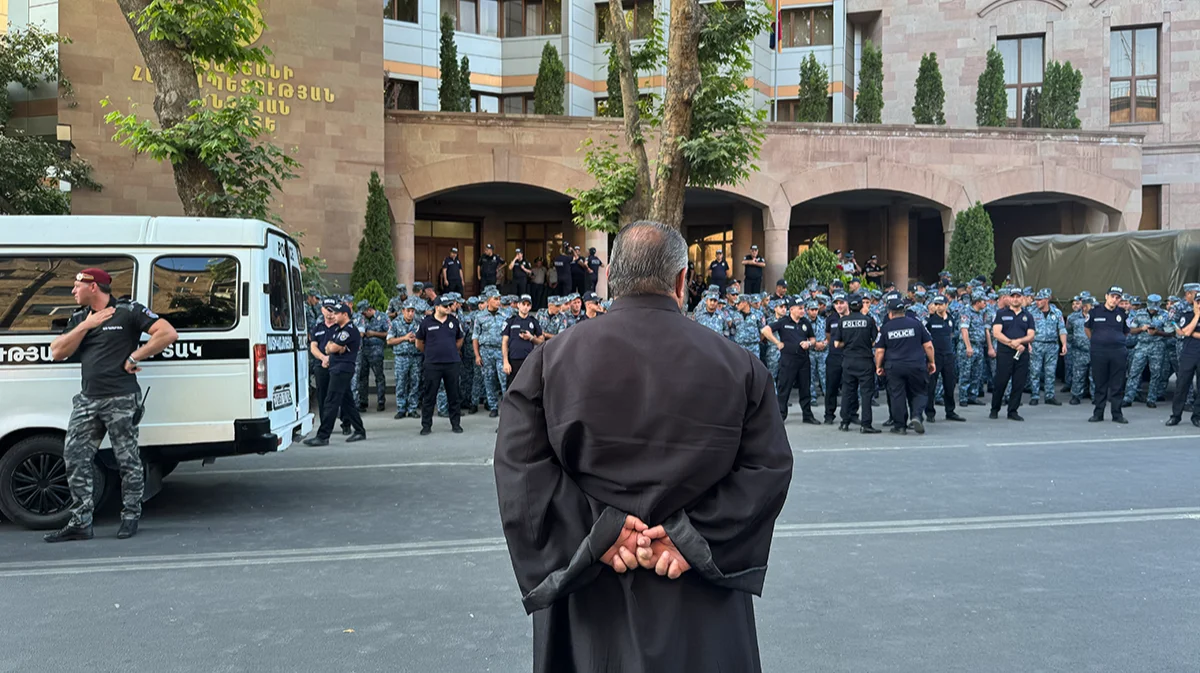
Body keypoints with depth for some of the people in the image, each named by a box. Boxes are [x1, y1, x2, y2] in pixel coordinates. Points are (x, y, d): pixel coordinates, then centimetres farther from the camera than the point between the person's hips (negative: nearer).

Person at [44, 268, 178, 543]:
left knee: (128, 460, 1)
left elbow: (168, 333, -14)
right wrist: (86, 326, -3)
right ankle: (80, 522, 11)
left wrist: (135, 357, -13)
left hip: (121, 400, -7)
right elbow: (57, 353, 8)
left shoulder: (128, 311, -5)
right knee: (75, 457, 4)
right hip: (87, 400, 7)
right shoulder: (78, 318, 16)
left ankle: (131, 517, 14)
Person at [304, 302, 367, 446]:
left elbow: (333, 348, -17)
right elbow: (328, 349, 15)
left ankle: (323, 436, -12)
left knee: (331, 403, -11)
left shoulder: (350, 330, -13)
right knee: (347, 401, 14)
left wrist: (331, 346, 5)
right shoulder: (337, 328, 18)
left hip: (342, 370, -10)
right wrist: (335, 347, -6)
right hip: (337, 369, 10)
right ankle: (360, 431, 21)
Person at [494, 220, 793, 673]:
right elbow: (770, 468, -8)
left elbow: (520, 463, -11)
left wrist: (592, 532, -14)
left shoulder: (551, 359, -4)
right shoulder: (738, 365, -4)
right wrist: (695, 536, -12)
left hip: (588, 593, 1)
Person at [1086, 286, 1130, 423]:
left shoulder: (1122, 314, 6)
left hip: (1118, 352, 1)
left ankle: (1117, 414, 10)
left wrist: (1117, 340, 15)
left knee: (1117, 385, 3)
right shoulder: (1095, 312, 1)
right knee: (1100, 384, 3)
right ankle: (1098, 413, 10)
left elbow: (1127, 332, 20)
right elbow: (1087, 328, 15)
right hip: (1099, 352, -1)